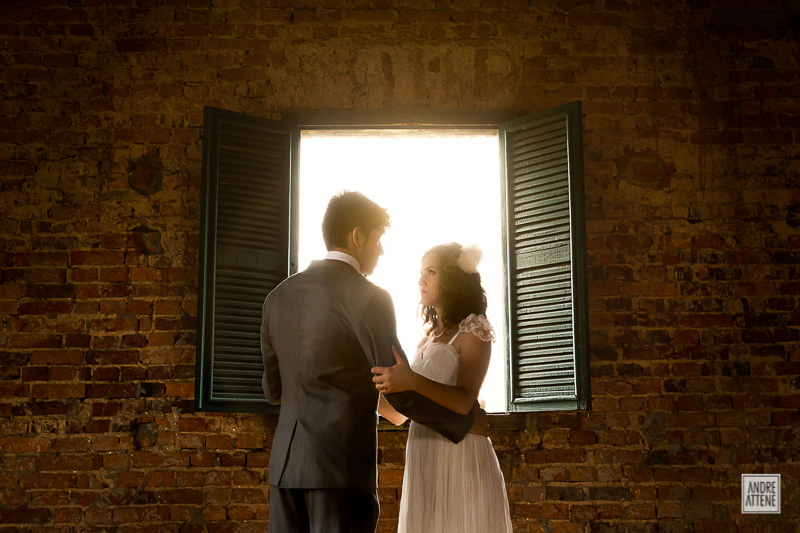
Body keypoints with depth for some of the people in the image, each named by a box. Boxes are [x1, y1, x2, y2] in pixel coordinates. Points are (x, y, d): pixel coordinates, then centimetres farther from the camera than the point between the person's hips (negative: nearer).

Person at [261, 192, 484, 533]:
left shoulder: (279, 296, 10)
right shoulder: (369, 298, -9)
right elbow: (402, 392, -9)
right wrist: (464, 422, 6)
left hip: (286, 464, 6)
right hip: (343, 466, -6)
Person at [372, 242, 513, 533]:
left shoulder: (473, 331, -2)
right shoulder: (428, 338, 19)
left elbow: (463, 401, -19)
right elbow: (399, 414, 18)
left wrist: (414, 381, -34)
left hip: (459, 458, -6)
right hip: (422, 463, 7)